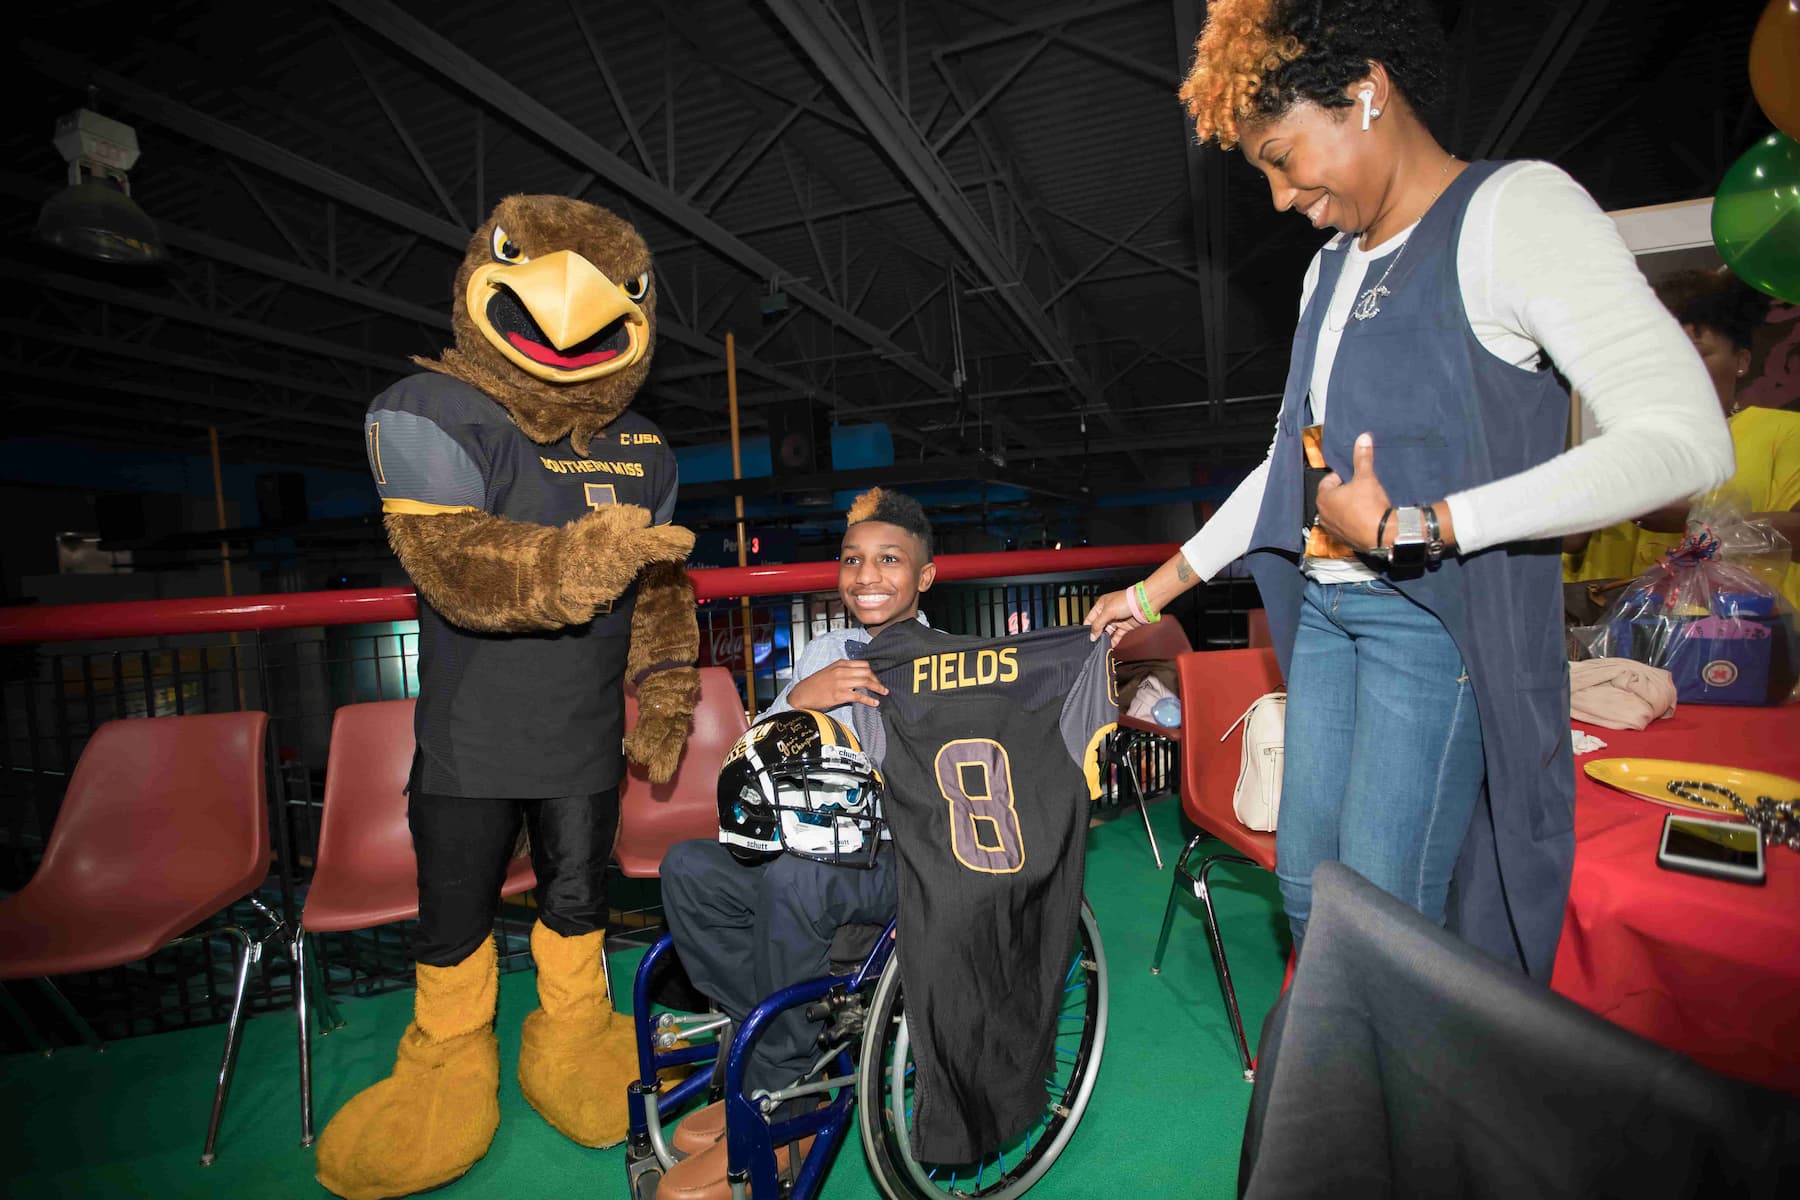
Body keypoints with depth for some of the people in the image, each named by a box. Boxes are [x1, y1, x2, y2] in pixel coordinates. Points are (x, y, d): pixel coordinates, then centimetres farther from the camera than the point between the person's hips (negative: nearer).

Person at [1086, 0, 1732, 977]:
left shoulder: (1514, 209, -9)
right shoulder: (1333, 267, 15)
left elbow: (1685, 438, -19)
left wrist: (1412, 530, -21)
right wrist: (1155, 590, 18)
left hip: (1442, 616, -7)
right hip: (1325, 609, 8)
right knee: (1303, 881, 11)